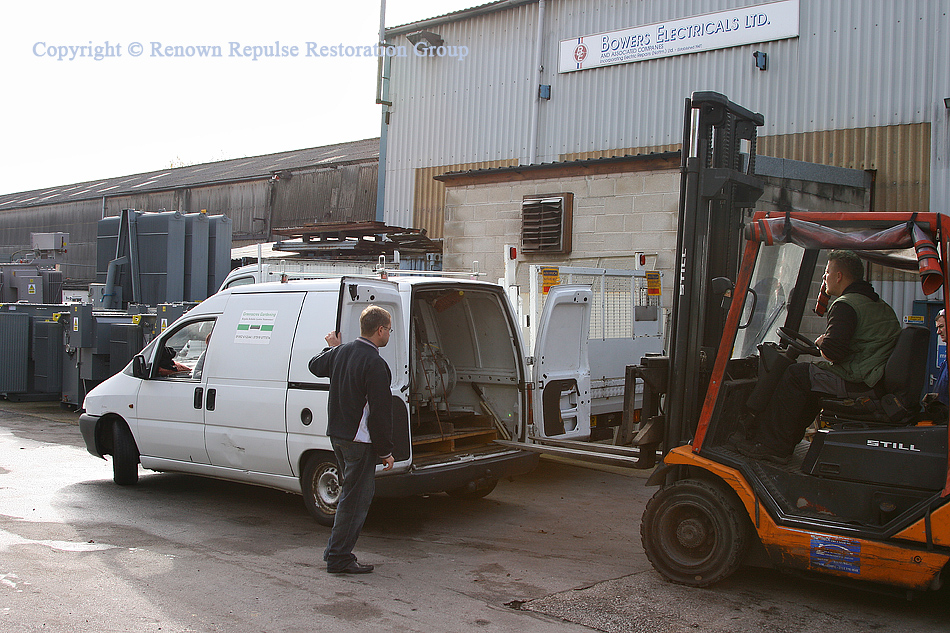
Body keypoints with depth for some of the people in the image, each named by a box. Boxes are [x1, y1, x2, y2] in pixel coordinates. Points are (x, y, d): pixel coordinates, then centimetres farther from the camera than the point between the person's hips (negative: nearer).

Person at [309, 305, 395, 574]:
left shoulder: (341, 352, 7)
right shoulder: (374, 364, -19)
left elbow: (315, 366, 28)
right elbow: (380, 411, -18)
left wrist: (331, 347, 44)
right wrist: (386, 451, -12)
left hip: (337, 435, 9)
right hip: (358, 440, -9)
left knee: (354, 493, 20)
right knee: (355, 498, -1)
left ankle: (337, 551, 26)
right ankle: (339, 558, 4)